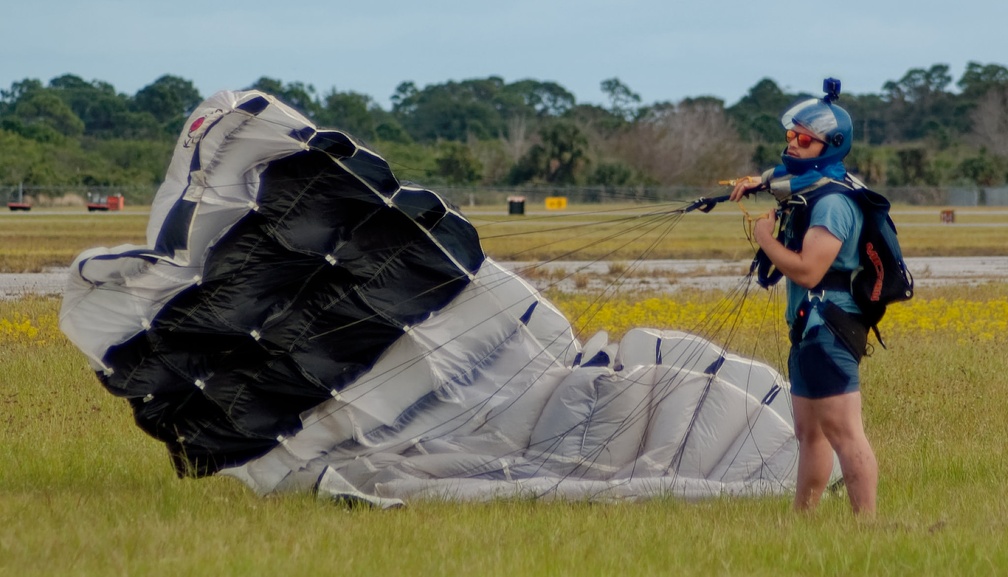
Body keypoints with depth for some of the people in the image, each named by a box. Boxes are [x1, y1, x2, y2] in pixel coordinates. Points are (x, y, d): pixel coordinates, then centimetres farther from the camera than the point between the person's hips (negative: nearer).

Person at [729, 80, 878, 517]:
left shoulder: (832, 202, -18)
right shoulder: (807, 188, 13)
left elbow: (806, 270, -26)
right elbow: (785, 176, 38)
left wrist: (765, 237, -11)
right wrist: (758, 184, 16)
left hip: (826, 330, -11)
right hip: (809, 329, 11)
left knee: (843, 432, -13)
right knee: (810, 433, 17)